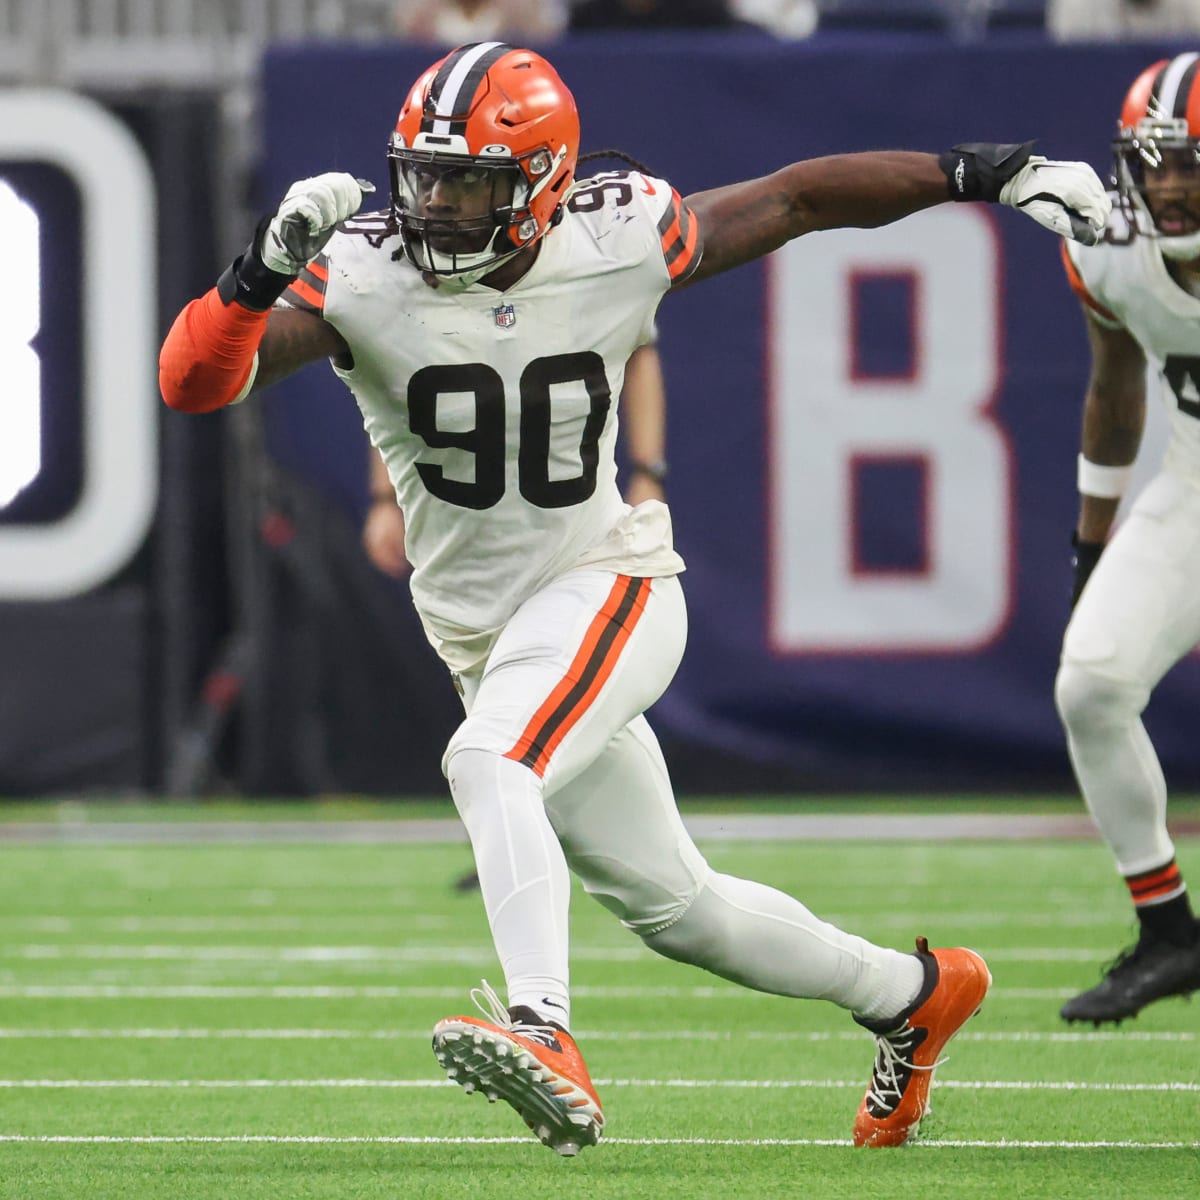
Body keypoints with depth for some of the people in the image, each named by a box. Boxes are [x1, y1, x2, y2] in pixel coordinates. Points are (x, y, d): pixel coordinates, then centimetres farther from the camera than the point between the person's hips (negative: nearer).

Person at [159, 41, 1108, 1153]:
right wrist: (265, 266, -43)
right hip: (483, 633, 4)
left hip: (603, 586, -4)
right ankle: (912, 995, 36)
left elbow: (800, 196, 0)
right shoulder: (362, 277, -15)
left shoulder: (618, 244, -14)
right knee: (670, 906, 15)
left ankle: (545, 1041, -44)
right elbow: (194, 380, -25)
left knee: (490, 765, -33)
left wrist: (993, 171, 1)